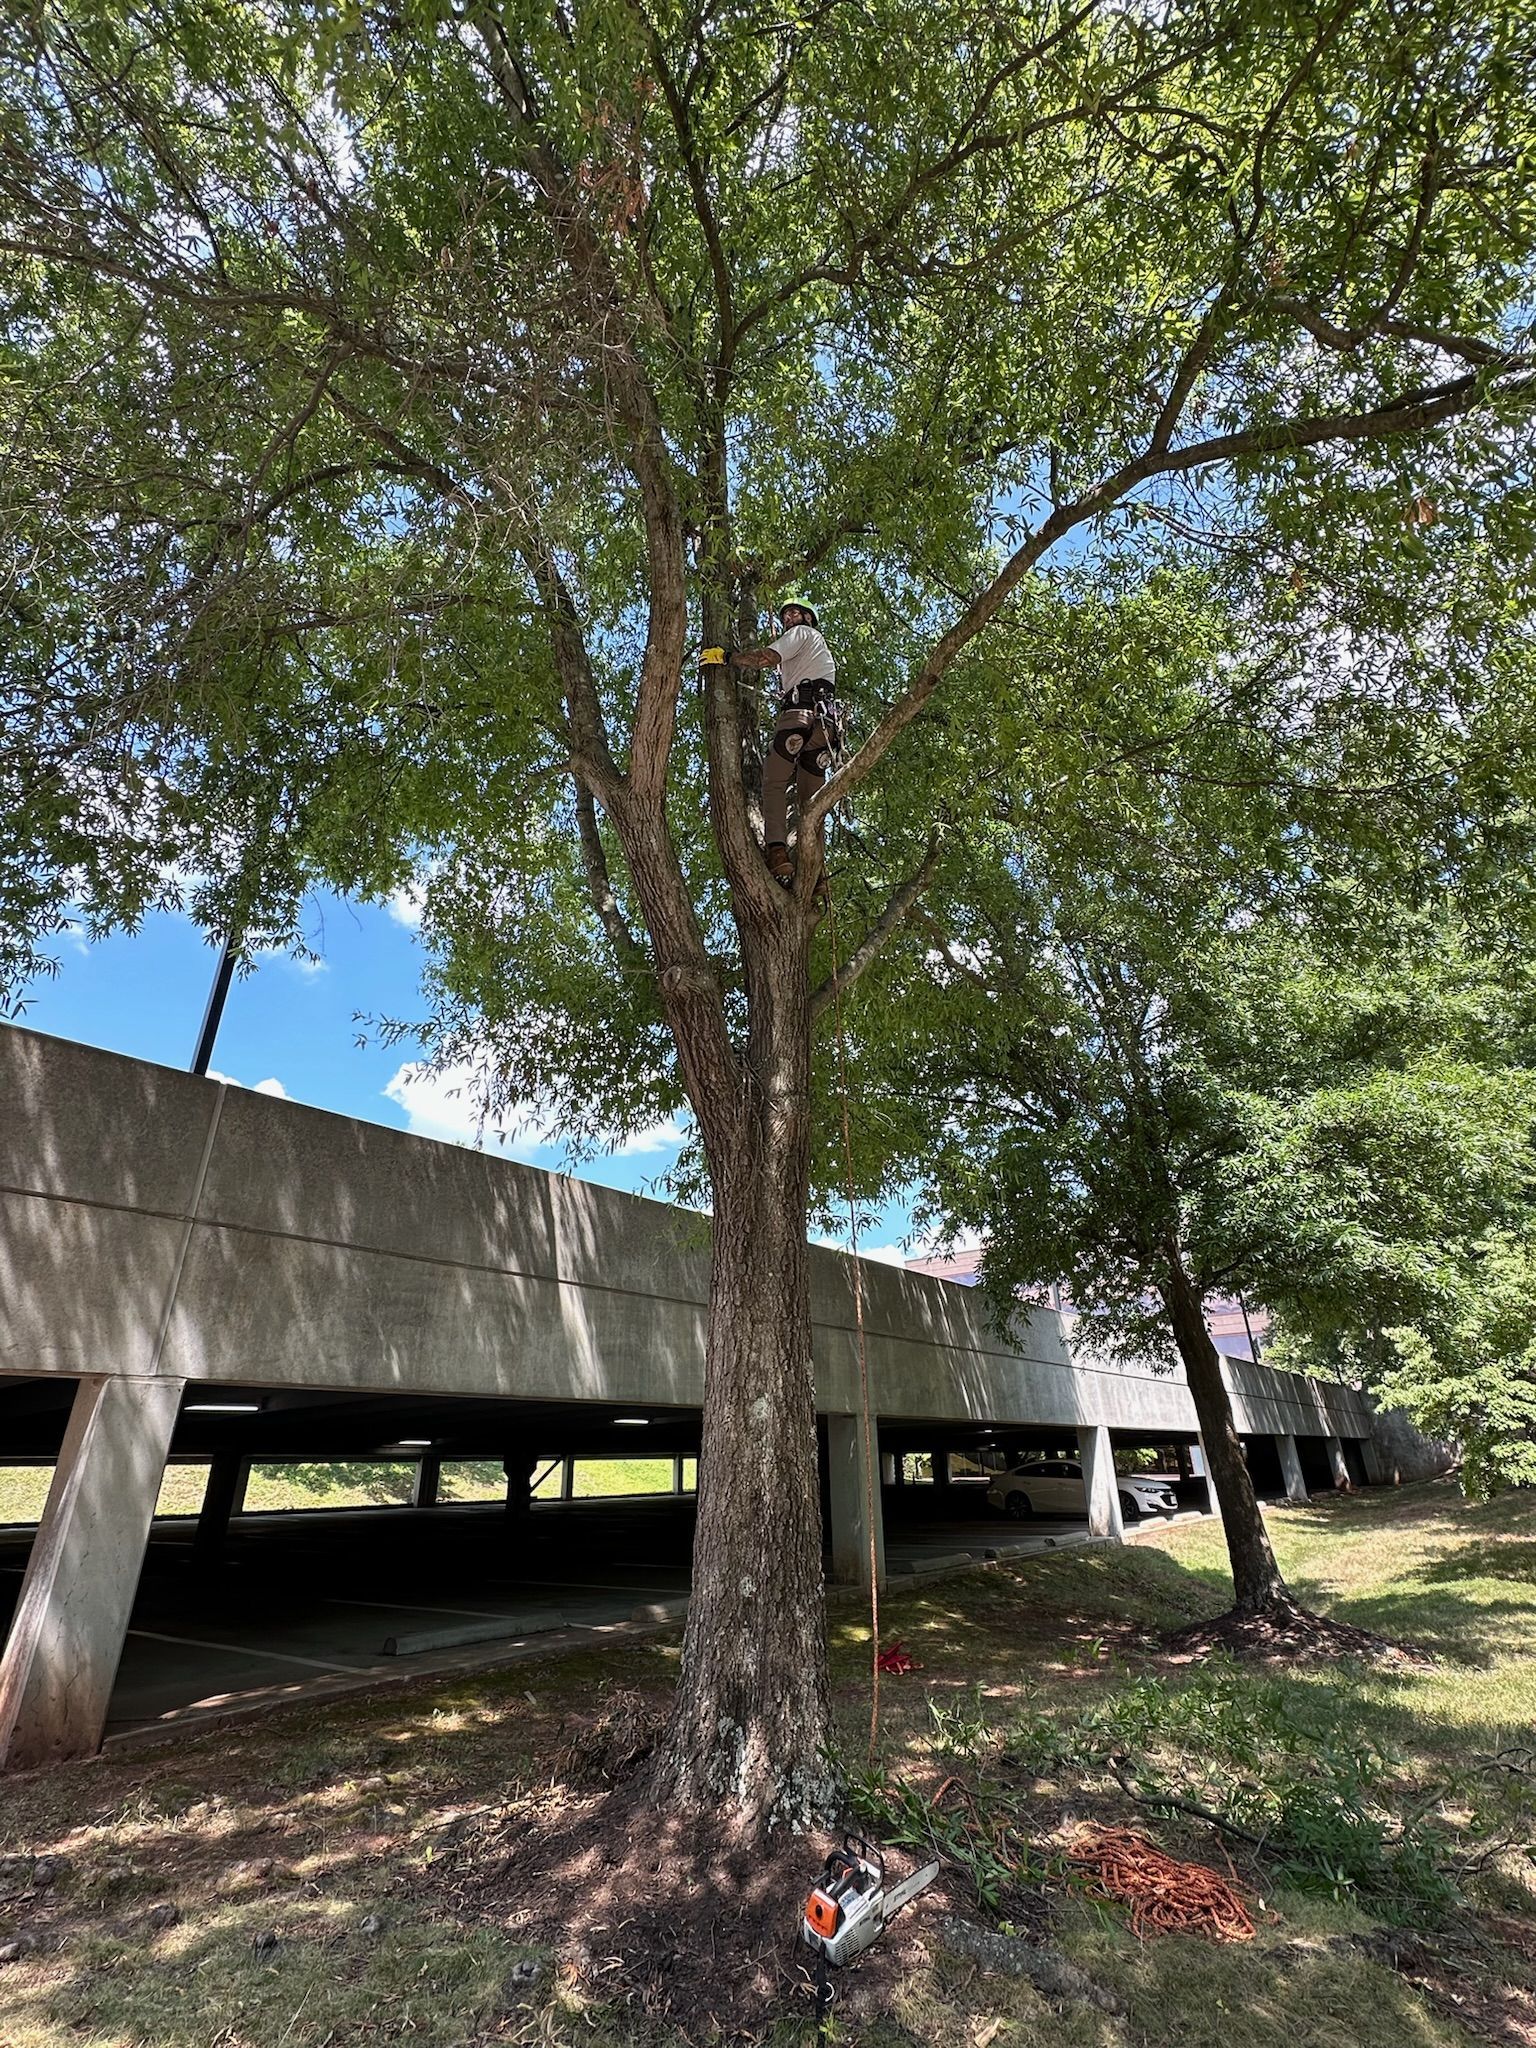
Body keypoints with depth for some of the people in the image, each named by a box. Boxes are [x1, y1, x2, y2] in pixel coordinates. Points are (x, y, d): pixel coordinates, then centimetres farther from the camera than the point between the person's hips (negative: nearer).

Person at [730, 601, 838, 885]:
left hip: (802, 712, -8)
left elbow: (765, 658, -3)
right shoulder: (822, 650, 42)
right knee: (809, 801, 2)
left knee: (773, 783, -13)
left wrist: (727, 657, 2)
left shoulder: (803, 632, 15)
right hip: (826, 724, 8)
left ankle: (777, 853, -31)